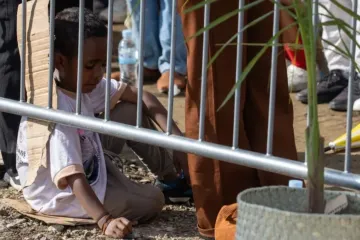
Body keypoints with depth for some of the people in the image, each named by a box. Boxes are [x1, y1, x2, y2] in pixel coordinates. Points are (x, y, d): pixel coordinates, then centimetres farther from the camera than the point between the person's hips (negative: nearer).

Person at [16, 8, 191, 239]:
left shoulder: (82, 82, -9)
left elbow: (139, 95, -1)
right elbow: (74, 178, -41)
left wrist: (176, 138, -11)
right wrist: (105, 221, -51)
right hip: (64, 196, -9)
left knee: (133, 111, 5)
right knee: (152, 200, -13)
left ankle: (172, 180, 23)